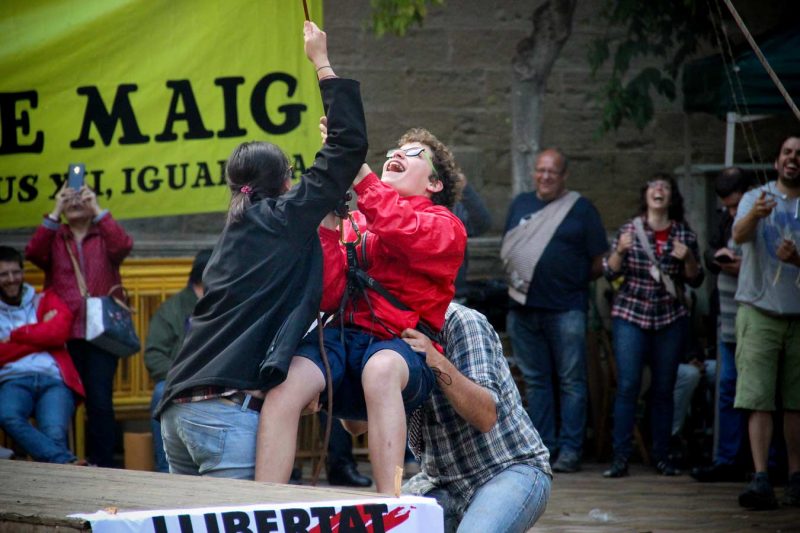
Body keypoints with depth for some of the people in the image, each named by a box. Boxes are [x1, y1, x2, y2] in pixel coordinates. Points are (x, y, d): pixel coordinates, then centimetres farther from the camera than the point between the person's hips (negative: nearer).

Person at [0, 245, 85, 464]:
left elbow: (58, 332, 3)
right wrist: (38, 333, 7)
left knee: (54, 433, -33)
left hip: (54, 378, 1)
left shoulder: (45, 301, 25)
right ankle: (67, 462, -50)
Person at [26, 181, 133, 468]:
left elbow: (123, 246, -10)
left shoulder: (104, 236, 13)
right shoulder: (54, 238, 15)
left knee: (100, 401, -9)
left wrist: (97, 210, -8)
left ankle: (103, 464, -5)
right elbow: (33, 253, -6)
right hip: (64, 334, 1)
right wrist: (55, 213, -8)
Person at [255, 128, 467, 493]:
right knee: (285, 384, -30)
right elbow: (328, 297, 8)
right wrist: (328, 223, -1)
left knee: (380, 367, -41)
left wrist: (359, 173, -19)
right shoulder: (354, 222, 21)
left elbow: (403, 232, -15)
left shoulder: (445, 228, 11)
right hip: (345, 335, 3)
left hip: (401, 345, -3)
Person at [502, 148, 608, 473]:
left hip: (566, 309, -4)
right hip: (523, 308, 4)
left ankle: (570, 449, -2)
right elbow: (507, 251, 20)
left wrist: (573, 282, -3)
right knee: (535, 381, 7)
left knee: (571, 381, -3)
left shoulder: (581, 209, 3)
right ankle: (543, 446, 12)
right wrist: (513, 279, 4)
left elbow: (599, 263, 3)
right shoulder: (520, 204, 16)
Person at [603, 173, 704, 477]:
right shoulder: (630, 230, 4)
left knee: (664, 389, 3)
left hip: (671, 318, 1)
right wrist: (620, 251, -15)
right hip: (630, 315, -1)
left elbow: (695, 280, 7)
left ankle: (662, 456, 9)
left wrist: (688, 258, -11)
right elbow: (610, 273, 2)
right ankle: (620, 458, -8)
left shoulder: (684, 234, 6)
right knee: (628, 385, -9)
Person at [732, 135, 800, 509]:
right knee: (759, 400, -10)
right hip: (759, 311, -2)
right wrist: (754, 215, -40)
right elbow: (739, 235, -17)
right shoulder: (756, 199, 4)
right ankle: (760, 479, -16)